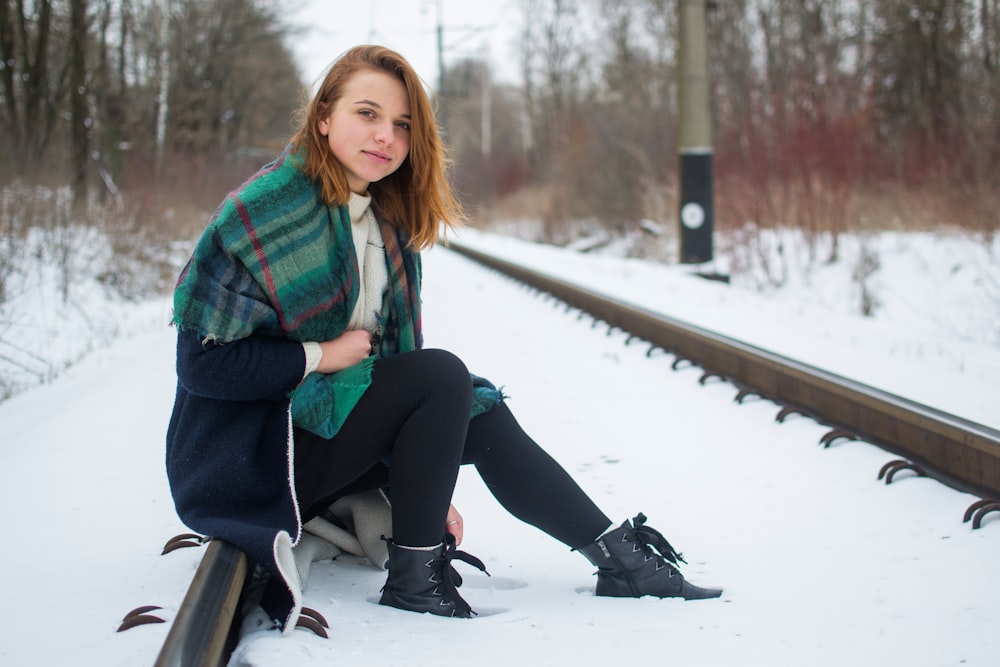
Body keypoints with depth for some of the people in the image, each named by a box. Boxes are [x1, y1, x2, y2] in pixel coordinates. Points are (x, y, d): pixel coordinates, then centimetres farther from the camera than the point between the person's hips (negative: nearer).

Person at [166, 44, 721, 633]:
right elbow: (203, 361, -21)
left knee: (482, 417, -6)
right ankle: (413, 577, -15)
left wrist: (431, 487, 2)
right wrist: (320, 356, -19)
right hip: (254, 448, -8)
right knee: (443, 375, -22)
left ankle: (618, 553, 2)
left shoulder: (390, 221, 7)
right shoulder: (263, 211, -18)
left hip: (330, 417, 8)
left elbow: (396, 353, 8)